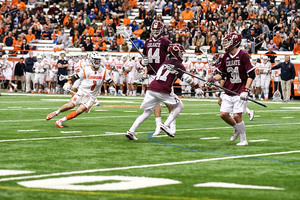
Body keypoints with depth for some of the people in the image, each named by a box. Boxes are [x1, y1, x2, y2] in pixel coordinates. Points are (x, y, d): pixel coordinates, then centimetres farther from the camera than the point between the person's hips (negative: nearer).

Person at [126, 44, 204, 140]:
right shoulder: (178, 64, 3)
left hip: (151, 88, 6)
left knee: (147, 113, 12)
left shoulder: (165, 62, 23)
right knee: (179, 106, 14)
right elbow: (187, 77, -7)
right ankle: (166, 125, 0)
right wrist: (196, 87, -2)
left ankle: (131, 130, -2)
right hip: (163, 91, -6)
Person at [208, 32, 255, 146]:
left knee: (237, 115, -12)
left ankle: (243, 140, 4)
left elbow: (251, 75, -13)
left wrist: (246, 90, -21)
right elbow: (222, 74, 18)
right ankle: (237, 129, 26)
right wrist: (214, 79, -3)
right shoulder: (226, 56, 8)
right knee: (223, 114, 0)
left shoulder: (243, 55, -12)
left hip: (240, 92, -6)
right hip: (229, 91, 6)